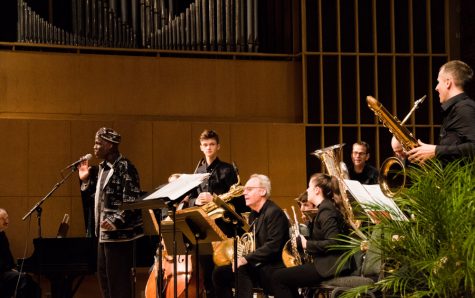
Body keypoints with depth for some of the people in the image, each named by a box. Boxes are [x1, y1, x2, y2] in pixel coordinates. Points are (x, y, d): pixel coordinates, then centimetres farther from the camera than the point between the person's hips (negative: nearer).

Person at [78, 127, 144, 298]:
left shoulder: (125, 168, -13)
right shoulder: (103, 168, 13)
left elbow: (132, 201, -20)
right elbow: (93, 195, 21)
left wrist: (116, 221, -26)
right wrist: (85, 179, 9)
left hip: (119, 232, -10)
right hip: (104, 232, 10)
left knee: (118, 278, -7)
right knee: (104, 275, 16)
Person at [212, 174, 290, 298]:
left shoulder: (274, 212, -12)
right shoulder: (253, 215, 17)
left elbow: (273, 246, -23)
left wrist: (245, 259, -25)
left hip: (273, 268, -9)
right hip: (257, 265, 9)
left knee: (241, 270, -31)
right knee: (219, 273, -3)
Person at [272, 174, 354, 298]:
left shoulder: (326, 211, -14)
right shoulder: (325, 208, 17)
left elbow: (334, 242, -24)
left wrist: (307, 244, -15)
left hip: (330, 267, -11)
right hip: (327, 264, 11)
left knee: (278, 277, -9)